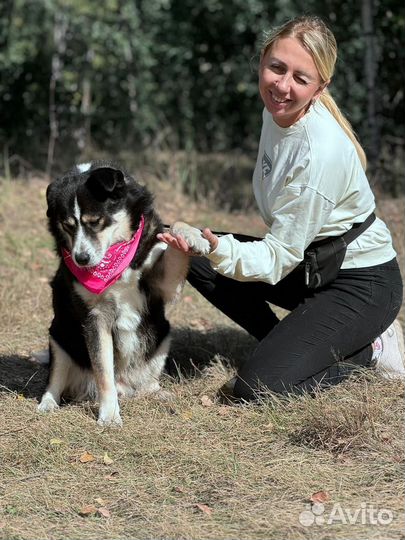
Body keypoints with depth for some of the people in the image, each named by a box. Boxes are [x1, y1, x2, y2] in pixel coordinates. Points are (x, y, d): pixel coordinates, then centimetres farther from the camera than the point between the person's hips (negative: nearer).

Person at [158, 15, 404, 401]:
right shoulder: (278, 111, -5)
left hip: (362, 284, -9)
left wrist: (220, 251, -40)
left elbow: (279, 258, -25)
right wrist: (215, 247, 0)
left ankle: (367, 350, 1)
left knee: (255, 388, -20)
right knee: (198, 260, -3)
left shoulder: (321, 153, -30)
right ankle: (289, 346, 4)